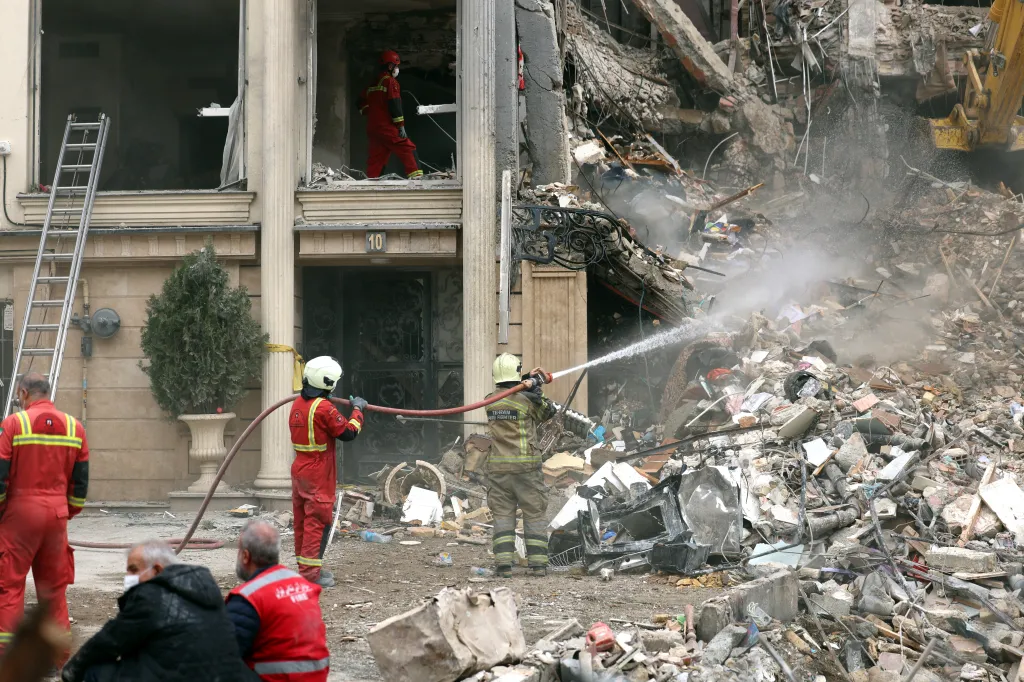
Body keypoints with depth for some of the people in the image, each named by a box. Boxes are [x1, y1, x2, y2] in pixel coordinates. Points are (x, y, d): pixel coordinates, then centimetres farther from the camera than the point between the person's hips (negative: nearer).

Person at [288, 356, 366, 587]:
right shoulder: (324, 408, -19)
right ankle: (310, 573, -4)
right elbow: (349, 432, -14)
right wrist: (357, 410, 1)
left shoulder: (297, 405, 7)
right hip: (318, 475, -9)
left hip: (299, 470, 9)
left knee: (302, 520, 15)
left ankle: (305, 566, 25)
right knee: (317, 521, -4)